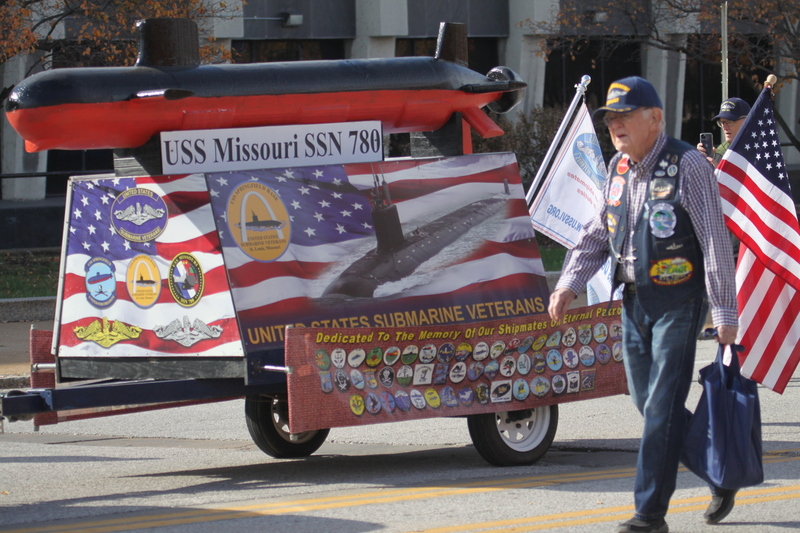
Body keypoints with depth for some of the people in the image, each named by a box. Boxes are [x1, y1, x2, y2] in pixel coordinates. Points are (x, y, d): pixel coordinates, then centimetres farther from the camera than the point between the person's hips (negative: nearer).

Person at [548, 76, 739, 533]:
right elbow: (598, 235, 17)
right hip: (635, 301, 8)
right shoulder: (619, 168, 9)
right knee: (647, 403, 11)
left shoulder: (688, 165, -13)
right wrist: (569, 285, 3)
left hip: (679, 302, -8)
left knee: (662, 408, -8)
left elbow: (715, 242, -13)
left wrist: (725, 313, -15)